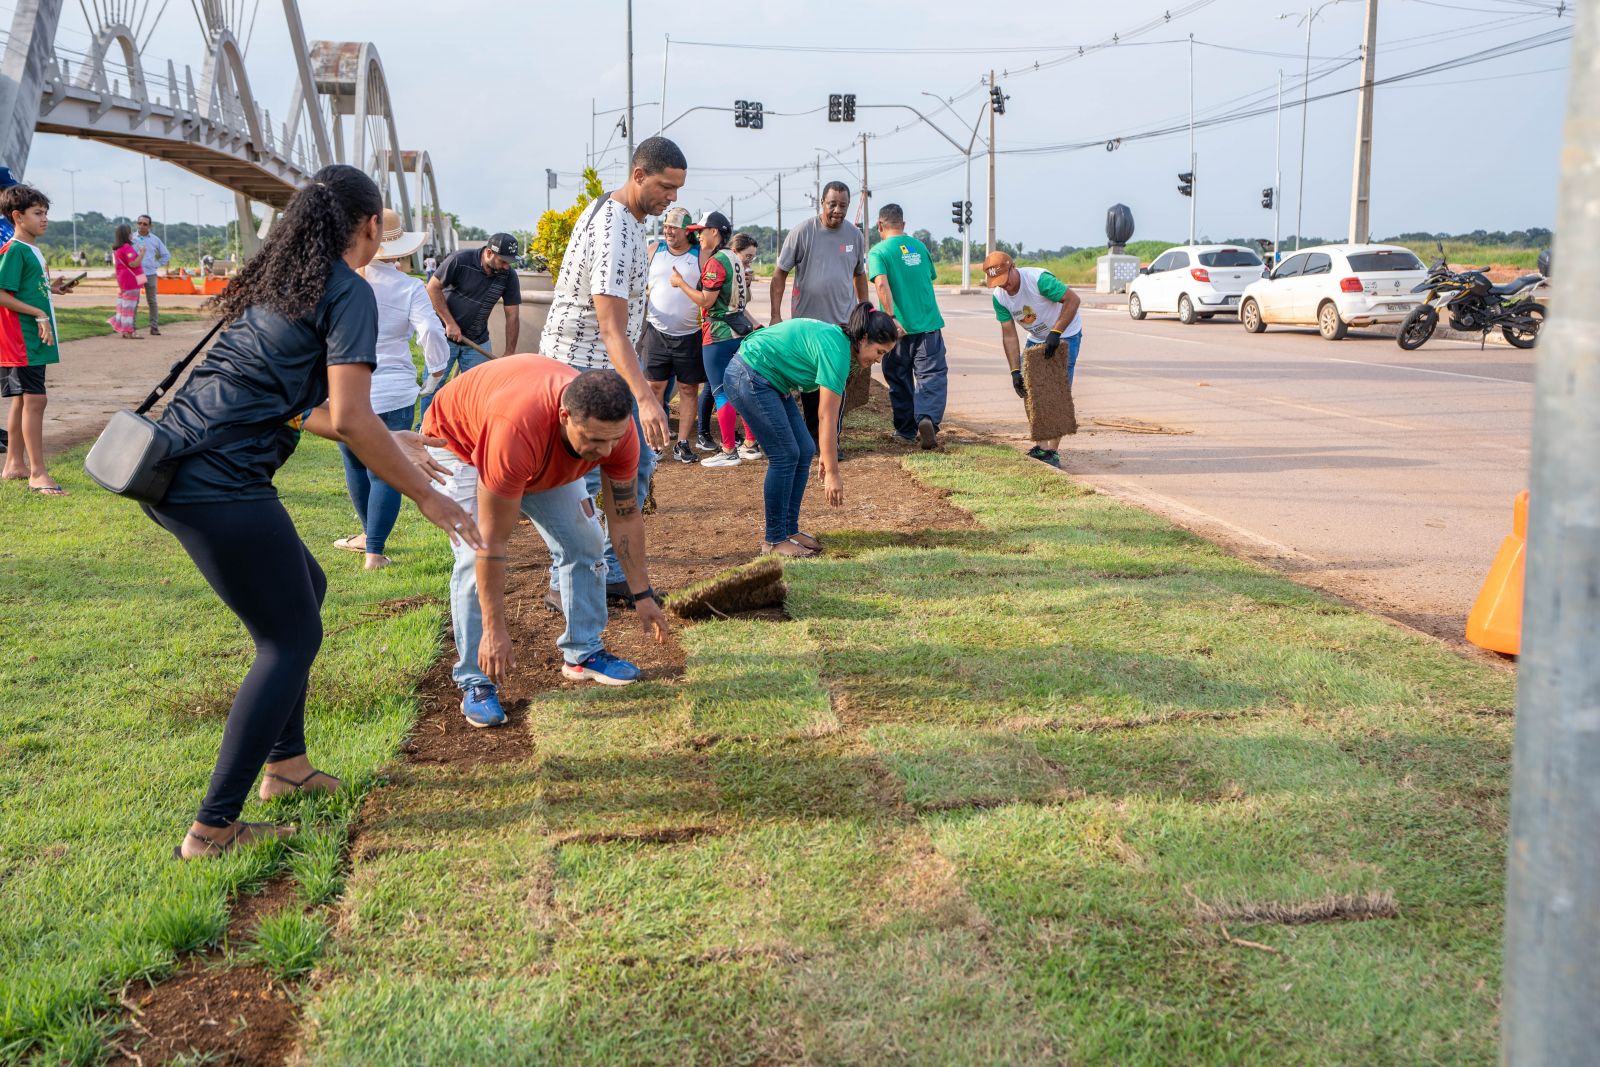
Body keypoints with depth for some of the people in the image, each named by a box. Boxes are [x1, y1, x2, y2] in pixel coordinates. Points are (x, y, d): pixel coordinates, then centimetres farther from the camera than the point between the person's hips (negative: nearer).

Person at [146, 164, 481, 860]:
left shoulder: (277, 280, 20)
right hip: (219, 484, -9)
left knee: (303, 587, 24)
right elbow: (348, 419, -16)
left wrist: (388, 443, 30)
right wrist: (426, 496, -8)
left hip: (174, 466, 9)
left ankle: (285, 763, 33)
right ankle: (213, 830, 4)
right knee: (291, 639, 2)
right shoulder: (349, 292, -7)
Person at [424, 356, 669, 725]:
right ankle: (476, 682, -10)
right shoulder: (516, 431, -48)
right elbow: (492, 542, -39)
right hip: (458, 440, -5)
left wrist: (643, 595, -7)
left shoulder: (615, 427, -30)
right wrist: (494, 629, -34)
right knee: (475, 559, -21)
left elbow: (625, 516, -13)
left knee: (584, 543, -1)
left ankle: (583, 653, 15)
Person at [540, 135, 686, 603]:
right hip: (580, 369, -10)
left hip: (609, 367, 10)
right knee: (587, 480, -5)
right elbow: (611, 329, -34)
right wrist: (645, 398, -43)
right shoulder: (614, 232, -25)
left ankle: (612, 573, 19)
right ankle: (566, 582, 8)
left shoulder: (621, 215, 8)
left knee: (637, 464, 13)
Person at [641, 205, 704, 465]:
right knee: (655, 386, 2)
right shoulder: (654, 251, 7)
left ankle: (682, 443, 11)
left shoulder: (700, 256, -1)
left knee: (689, 389, 3)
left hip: (689, 334, -1)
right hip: (657, 332, 2)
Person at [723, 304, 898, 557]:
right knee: (785, 455, -9)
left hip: (769, 381, 10)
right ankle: (774, 540, -1)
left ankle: (789, 530, 15)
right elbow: (828, 418, -22)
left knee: (804, 451, 7)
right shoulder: (836, 351, -22)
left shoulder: (837, 339, 7)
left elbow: (825, 413, 13)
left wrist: (827, 457, 15)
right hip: (748, 377, -10)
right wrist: (832, 474, -19)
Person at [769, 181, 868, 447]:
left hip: (842, 323, 2)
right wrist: (776, 315, -9)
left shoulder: (854, 235, 5)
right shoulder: (802, 232, -6)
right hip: (807, 321, -2)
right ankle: (812, 435, 20)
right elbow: (780, 274, -3)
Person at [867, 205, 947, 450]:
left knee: (900, 380, 12)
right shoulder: (920, 247, 10)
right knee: (932, 375, 1)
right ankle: (928, 417, -23)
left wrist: (892, 318, -23)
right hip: (929, 323, 2)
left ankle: (906, 430, 20)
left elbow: (881, 284, -20)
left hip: (899, 327, -2)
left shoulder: (878, 251, -5)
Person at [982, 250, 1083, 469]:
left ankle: (1052, 451, -12)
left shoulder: (1038, 279, -31)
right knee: (1029, 390, 1)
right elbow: (1009, 336, -12)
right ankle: (1040, 446, 12)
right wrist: (1015, 371, -19)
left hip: (1065, 334, -6)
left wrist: (1055, 333, -36)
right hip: (1036, 339, 6)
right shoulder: (999, 297, -13)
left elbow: (1073, 300, -32)